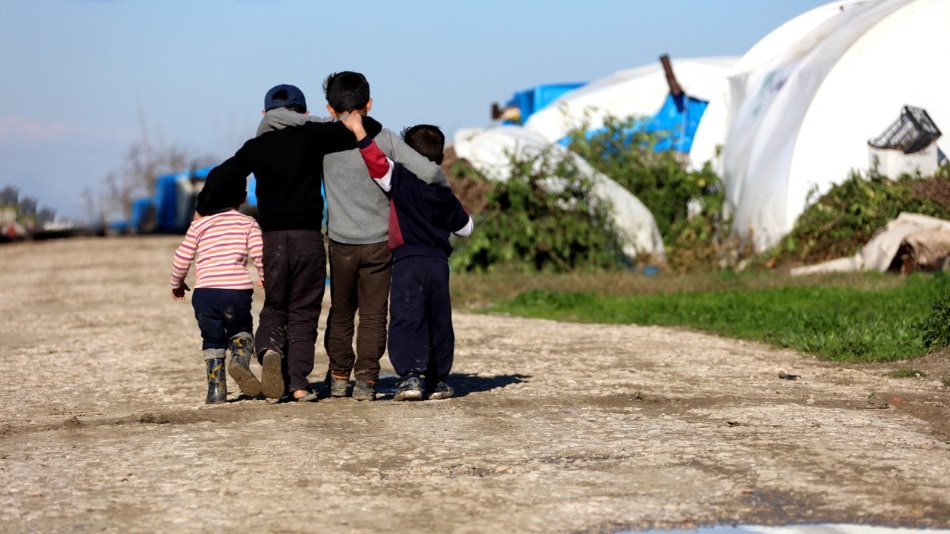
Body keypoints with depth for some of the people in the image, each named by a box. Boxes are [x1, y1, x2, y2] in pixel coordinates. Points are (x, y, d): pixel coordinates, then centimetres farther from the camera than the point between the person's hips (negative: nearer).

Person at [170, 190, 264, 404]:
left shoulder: (200, 224, 10)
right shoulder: (248, 223, 8)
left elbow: (182, 258, 10)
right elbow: (260, 254, -4)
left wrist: (177, 283, 28)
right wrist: (265, 278, 16)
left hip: (205, 292, 1)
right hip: (238, 290, -1)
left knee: (212, 340, 15)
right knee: (241, 330, 22)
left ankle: (216, 390, 8)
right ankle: (240, 360, -9)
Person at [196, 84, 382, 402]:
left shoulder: (256, 147, 6)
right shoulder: (311, 137, -1)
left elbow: (220, 178, 5)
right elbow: (369, 129, -6)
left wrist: (203, 210, 21)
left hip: (271, 238, 2)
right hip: (308, 236, -2)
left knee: (274, 307, 16)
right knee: (303, 312, 5)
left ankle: (268, 349, -15)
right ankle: (298, 383, -2)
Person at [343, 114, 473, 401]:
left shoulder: (401, 180, -1)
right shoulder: (444, 194, 15)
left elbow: (378, 162, -17)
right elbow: (465, 227, 24)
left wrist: (359, 131, -12)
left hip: (408, 260, -5)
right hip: (439, 261, 5)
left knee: (406, 319, -7)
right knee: (439, 322, 13)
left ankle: (410, 375, -20)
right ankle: (438, 379, 18)